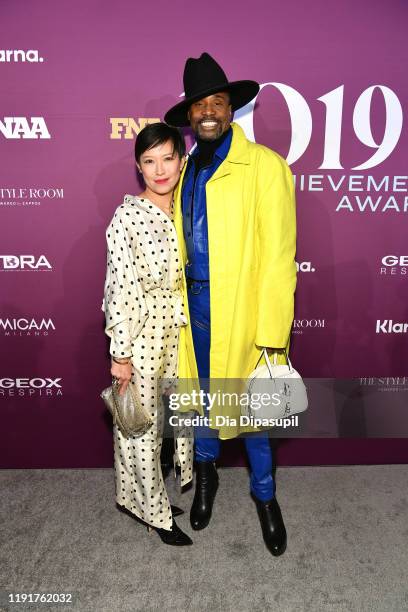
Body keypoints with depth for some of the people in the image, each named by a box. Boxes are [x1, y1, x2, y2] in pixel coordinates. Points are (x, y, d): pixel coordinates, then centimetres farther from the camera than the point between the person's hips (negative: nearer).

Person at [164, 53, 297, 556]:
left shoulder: (265, 166, -8)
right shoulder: (186, 170, 9)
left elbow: (278, 256, -13)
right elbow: (180, 241, 10)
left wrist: (271, 335, -16)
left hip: (244, 308, -4)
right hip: (195, 305, 5)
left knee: (250, 407, 9)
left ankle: (264, 493, 37)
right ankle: (206, 472, 46)